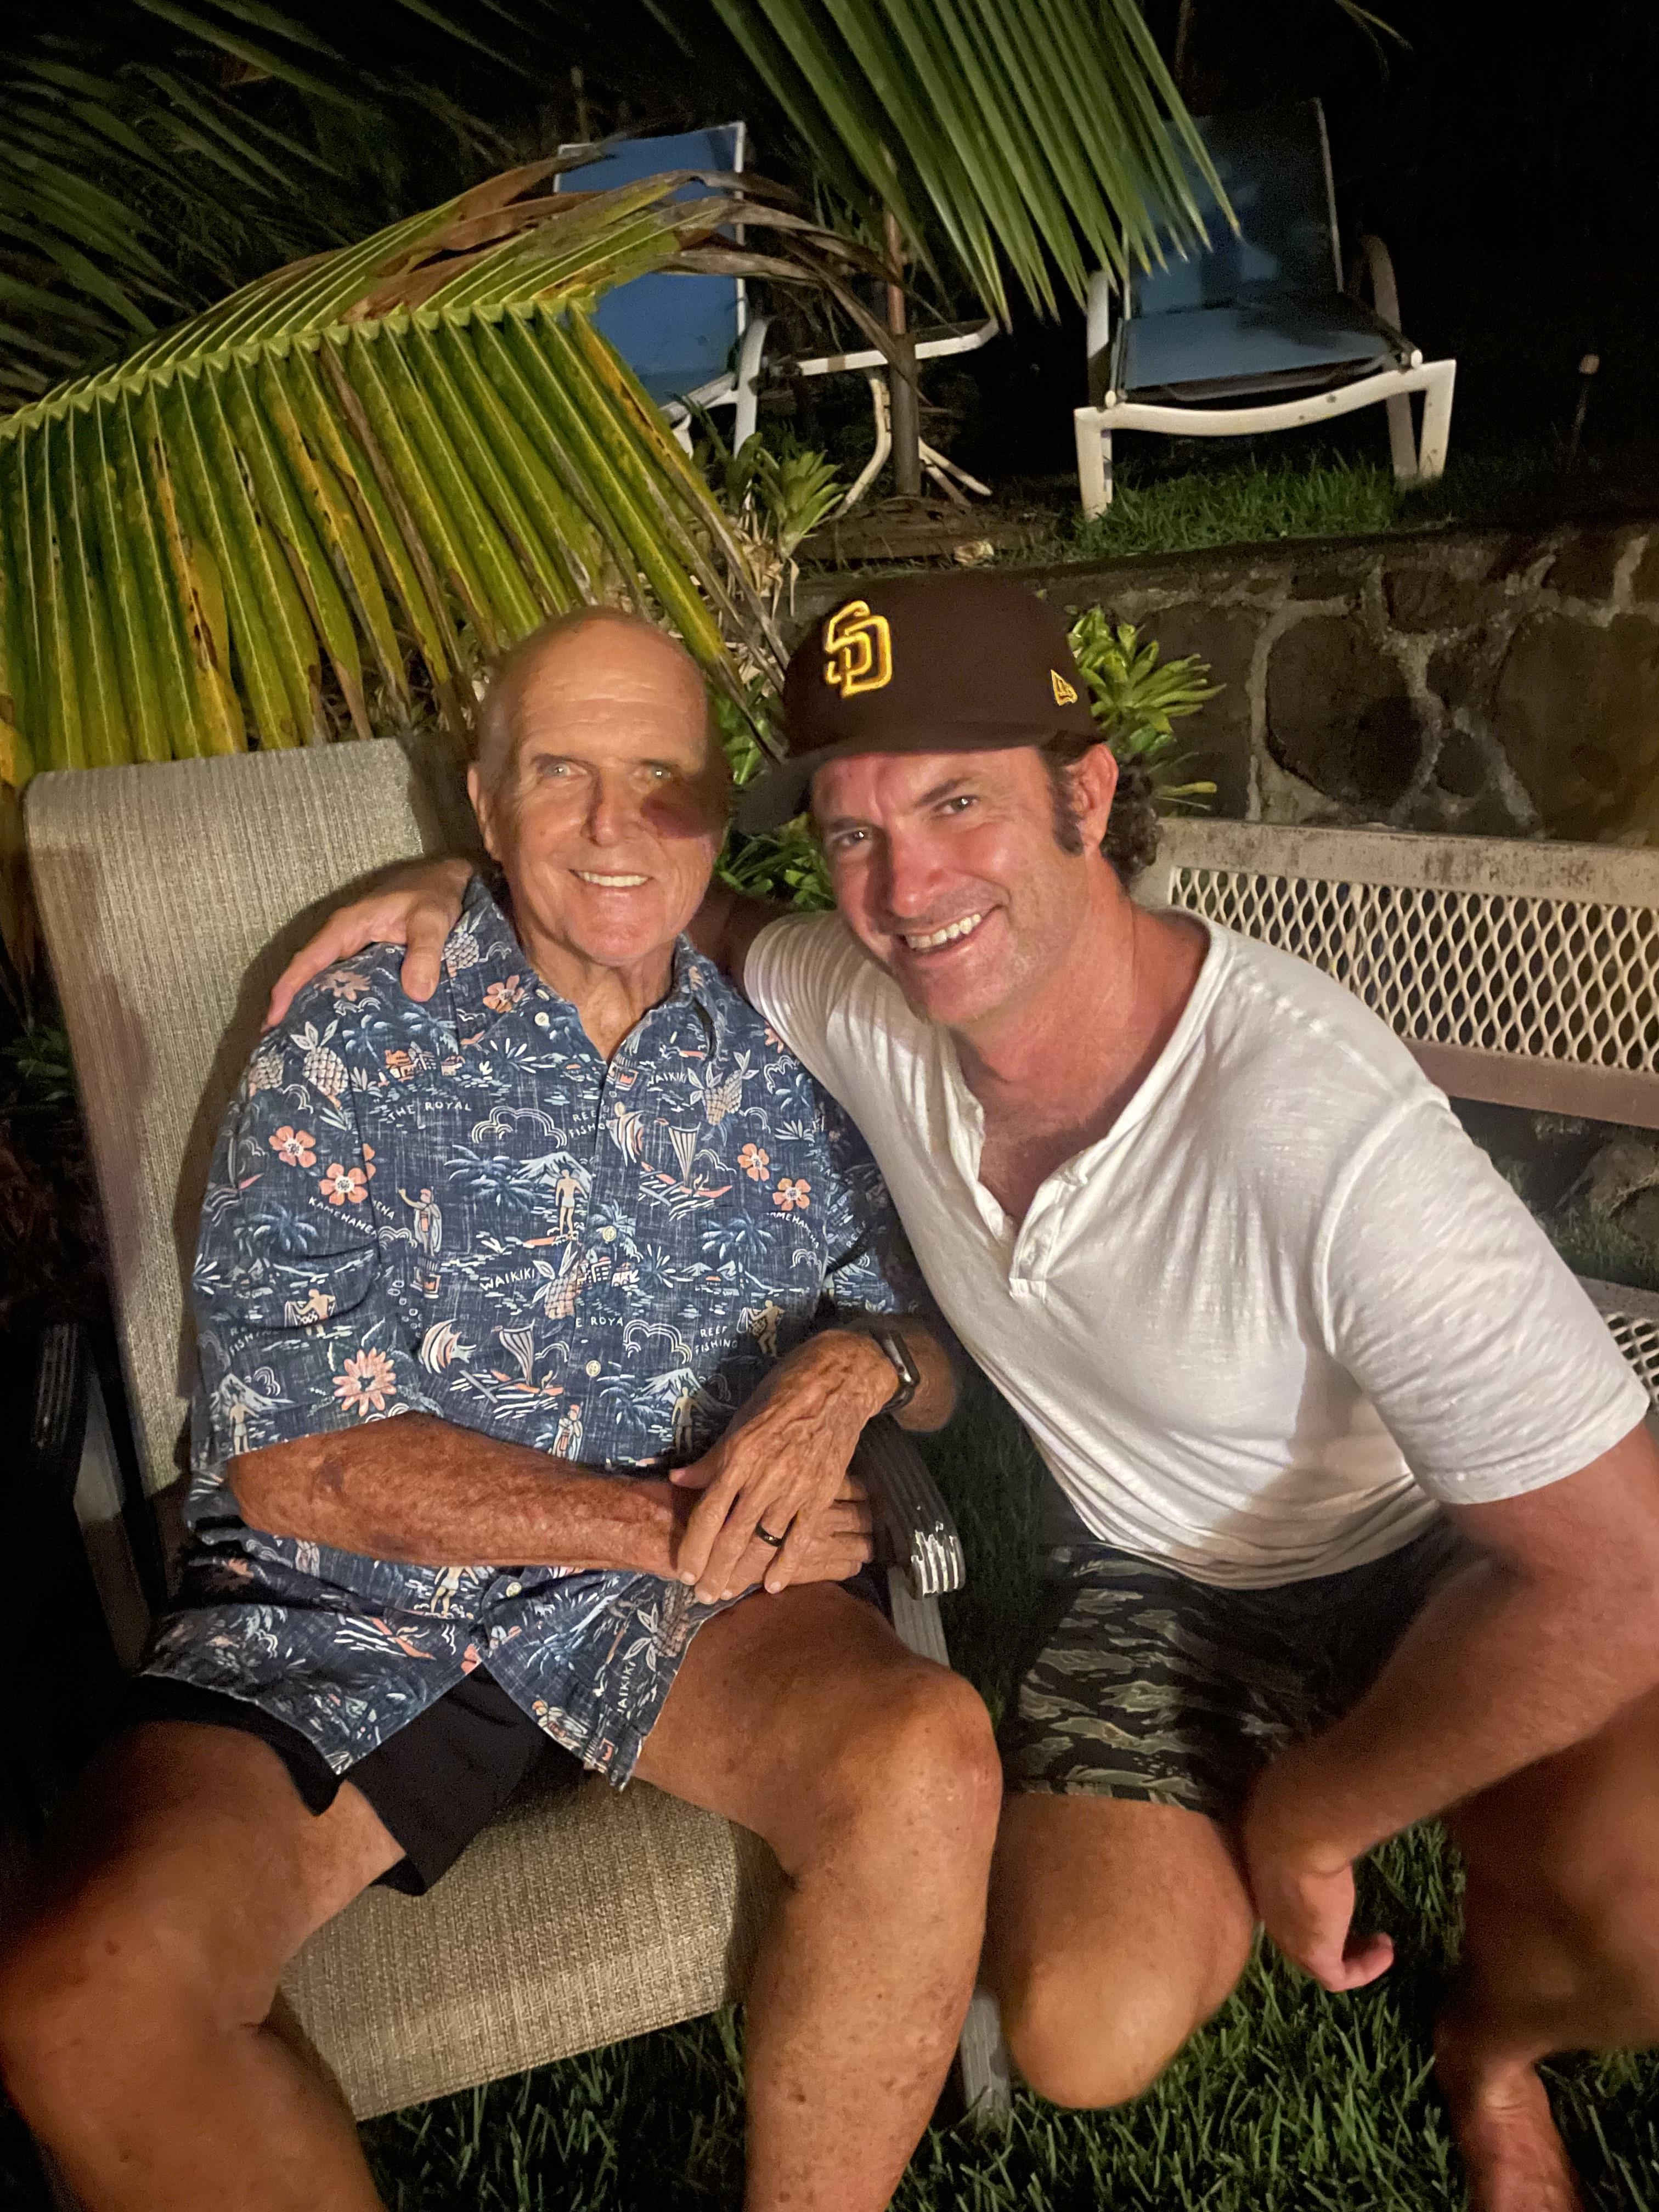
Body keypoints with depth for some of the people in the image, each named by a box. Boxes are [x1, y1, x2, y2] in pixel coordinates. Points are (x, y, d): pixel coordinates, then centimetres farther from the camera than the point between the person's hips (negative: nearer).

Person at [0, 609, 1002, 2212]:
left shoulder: (779, 1064, 9)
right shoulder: (358, 1042, 0)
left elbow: (931, 1362, 12)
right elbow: (292, 1460, -7)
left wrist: (861, 1362, -13)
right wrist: (672, 1521, -12)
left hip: (683, 1607, 2)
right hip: (341, 1616, -1)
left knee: (927, 1756, -27)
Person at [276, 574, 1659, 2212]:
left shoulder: (1314, 1124, -35)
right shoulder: (864, 1002, -16)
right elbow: (710, 928, 9)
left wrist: (1305, 1821, -18)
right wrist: (471, 885, -9)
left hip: (1432, 1569, -2)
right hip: (1144, 1578, 3)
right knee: (1084, 2031, -20)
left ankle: (1495, 2045, 10)